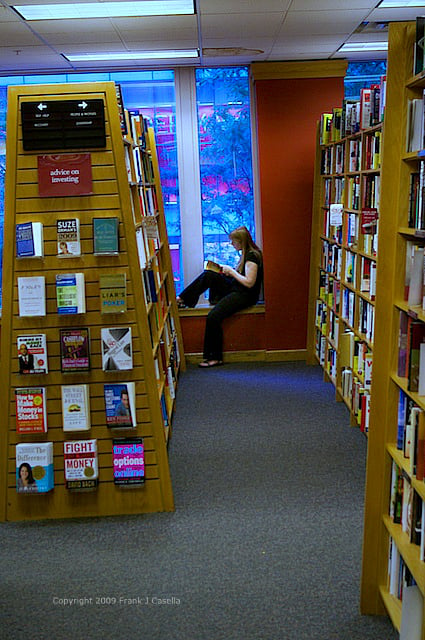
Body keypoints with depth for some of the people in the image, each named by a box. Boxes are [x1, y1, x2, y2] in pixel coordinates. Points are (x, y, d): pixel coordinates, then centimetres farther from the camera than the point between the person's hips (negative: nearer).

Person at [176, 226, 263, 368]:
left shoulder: (252, 256, -18)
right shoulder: (246, 253, 11)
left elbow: (249, 282, -24)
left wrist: (231, 271, -16)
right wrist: (227, 268, 8)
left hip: (245, 295, -10)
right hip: (235, 288, 10)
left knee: (213, 317, -23)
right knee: (208, 275, -2)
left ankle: (215, 357, -13)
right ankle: (183, 299, 0)